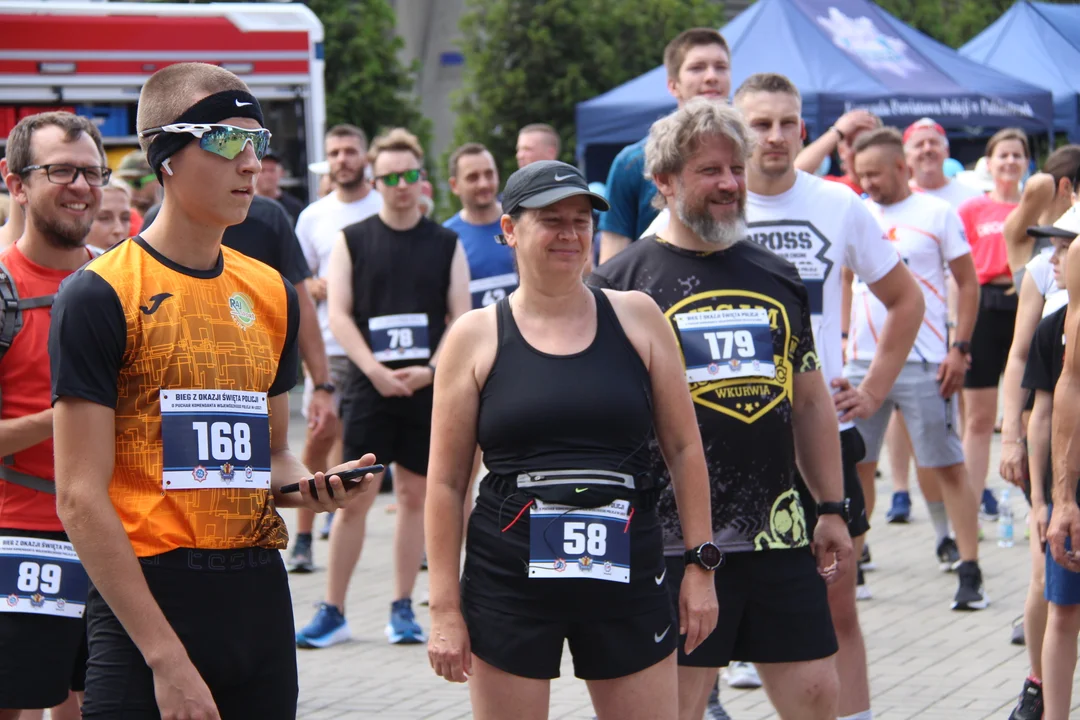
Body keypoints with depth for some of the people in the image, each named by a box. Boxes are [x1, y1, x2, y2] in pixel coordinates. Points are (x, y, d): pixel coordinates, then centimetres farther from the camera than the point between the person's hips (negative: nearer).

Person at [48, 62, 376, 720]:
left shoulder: (272, 294, 12)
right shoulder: (102, 295, -8)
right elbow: (82, 498, -12)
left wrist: (310, 486, 0)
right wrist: (166, 656, -17)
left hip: (260, 591, 6)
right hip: (148, 595, -6)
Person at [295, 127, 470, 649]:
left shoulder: (445, 245, 6)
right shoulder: (352, 240, 3)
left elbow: (461, 319, 3)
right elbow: (338, 315, -3)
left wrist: (430, 370, -12)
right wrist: (375, 370, -15)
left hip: (426, 386, 1)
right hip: (369, 387, -1)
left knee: (415, 493, 6)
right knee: (353, 497, -3)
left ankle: (403, 608, 15)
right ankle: (333, 612, 3)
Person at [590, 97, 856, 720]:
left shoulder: (778, 278, 14)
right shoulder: (623, 281, -2)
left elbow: (811, 401, 18)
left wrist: (833, 510, 14)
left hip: (780, 532, 5)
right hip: (676, 543, -5)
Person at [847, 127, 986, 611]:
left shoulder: (937, 214, -2)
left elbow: (967, 283, 0)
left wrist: (960, 348, -8)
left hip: (923, 364, -5)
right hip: (863, 360, 5)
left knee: (947, 466, -3)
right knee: (855, 464, 7)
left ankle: (969, 571, -1)